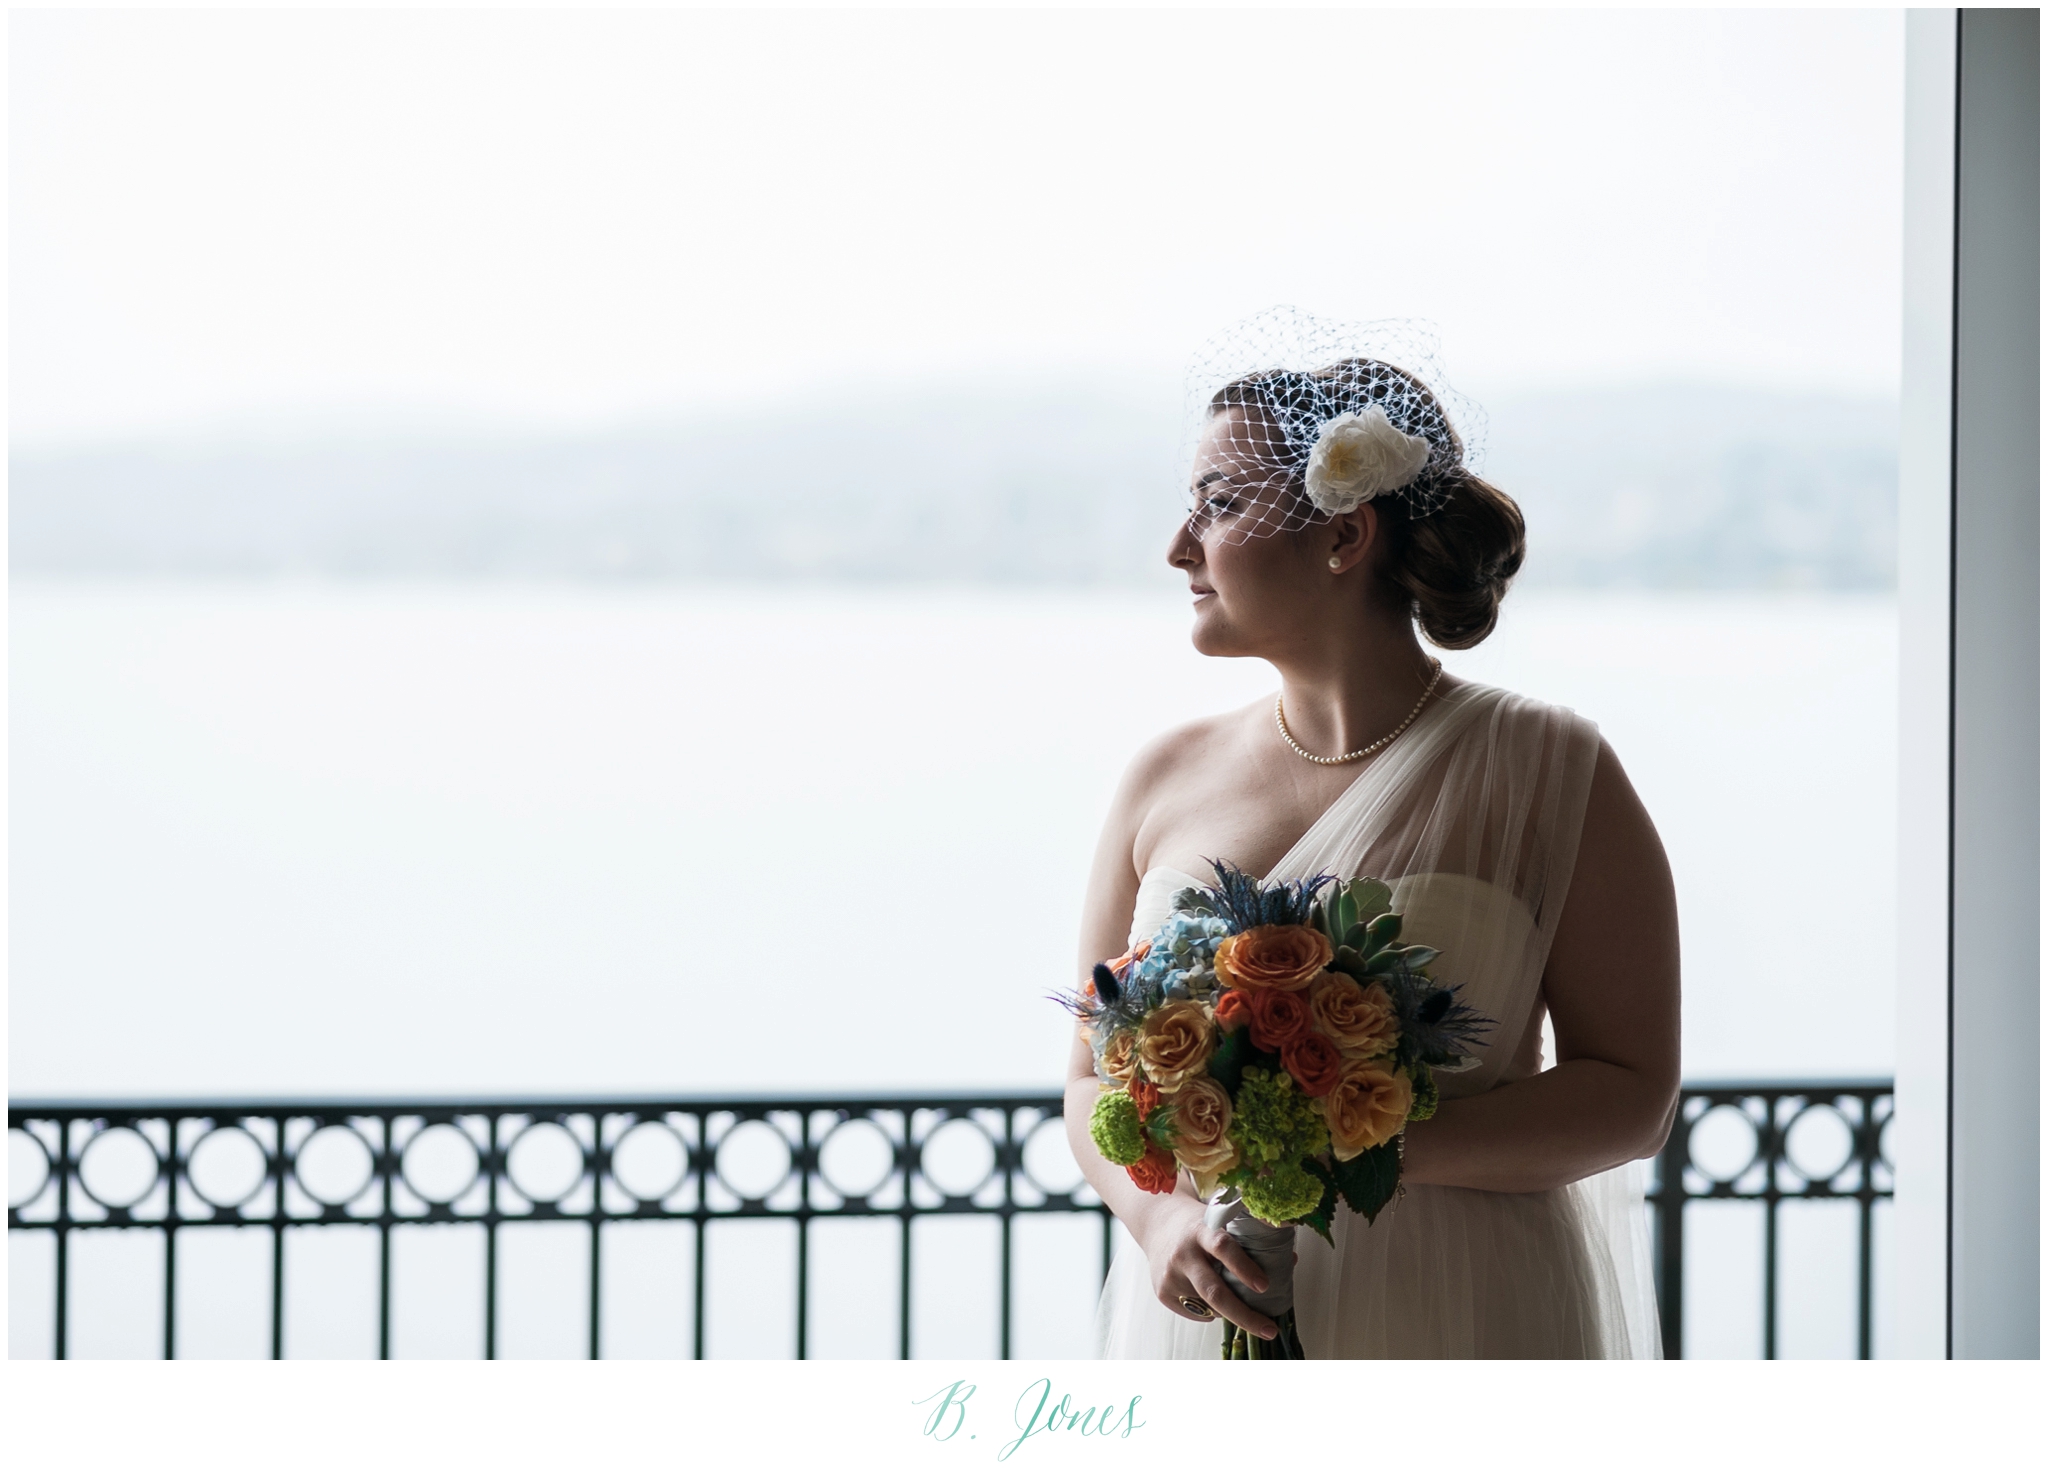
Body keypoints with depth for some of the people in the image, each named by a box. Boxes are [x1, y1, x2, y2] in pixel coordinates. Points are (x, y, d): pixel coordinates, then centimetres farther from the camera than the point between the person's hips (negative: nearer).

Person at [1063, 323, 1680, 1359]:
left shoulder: (1548, 776, -3)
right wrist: (1162, 1216, -12)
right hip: (1205, 1323, 3)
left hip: (1458, 1347, -3)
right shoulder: (1168, 780, 7)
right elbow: (1095, 1080, 9)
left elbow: (1632, 1095, -7)